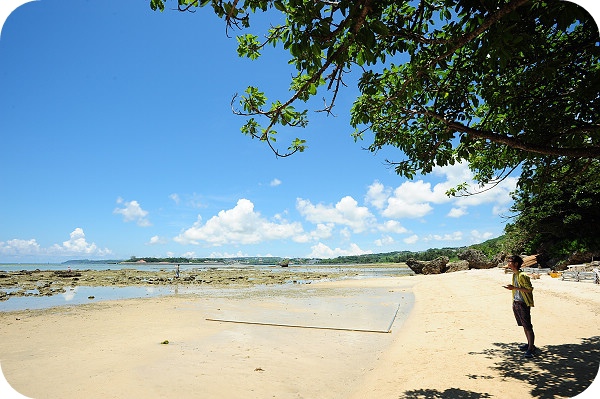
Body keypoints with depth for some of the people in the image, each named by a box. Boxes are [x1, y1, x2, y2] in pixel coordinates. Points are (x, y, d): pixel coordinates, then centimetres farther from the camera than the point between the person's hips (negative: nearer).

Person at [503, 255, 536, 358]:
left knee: (528, 327, -3)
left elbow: (529, 289, -21)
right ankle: (529, 344, 29)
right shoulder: (514, 275, 11)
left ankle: (531, 348, 4)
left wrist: (514, 288, -25)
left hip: (523, 304, -9)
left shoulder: (522, 275, -18)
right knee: (524, 326, 17)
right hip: (516, 303, 9)